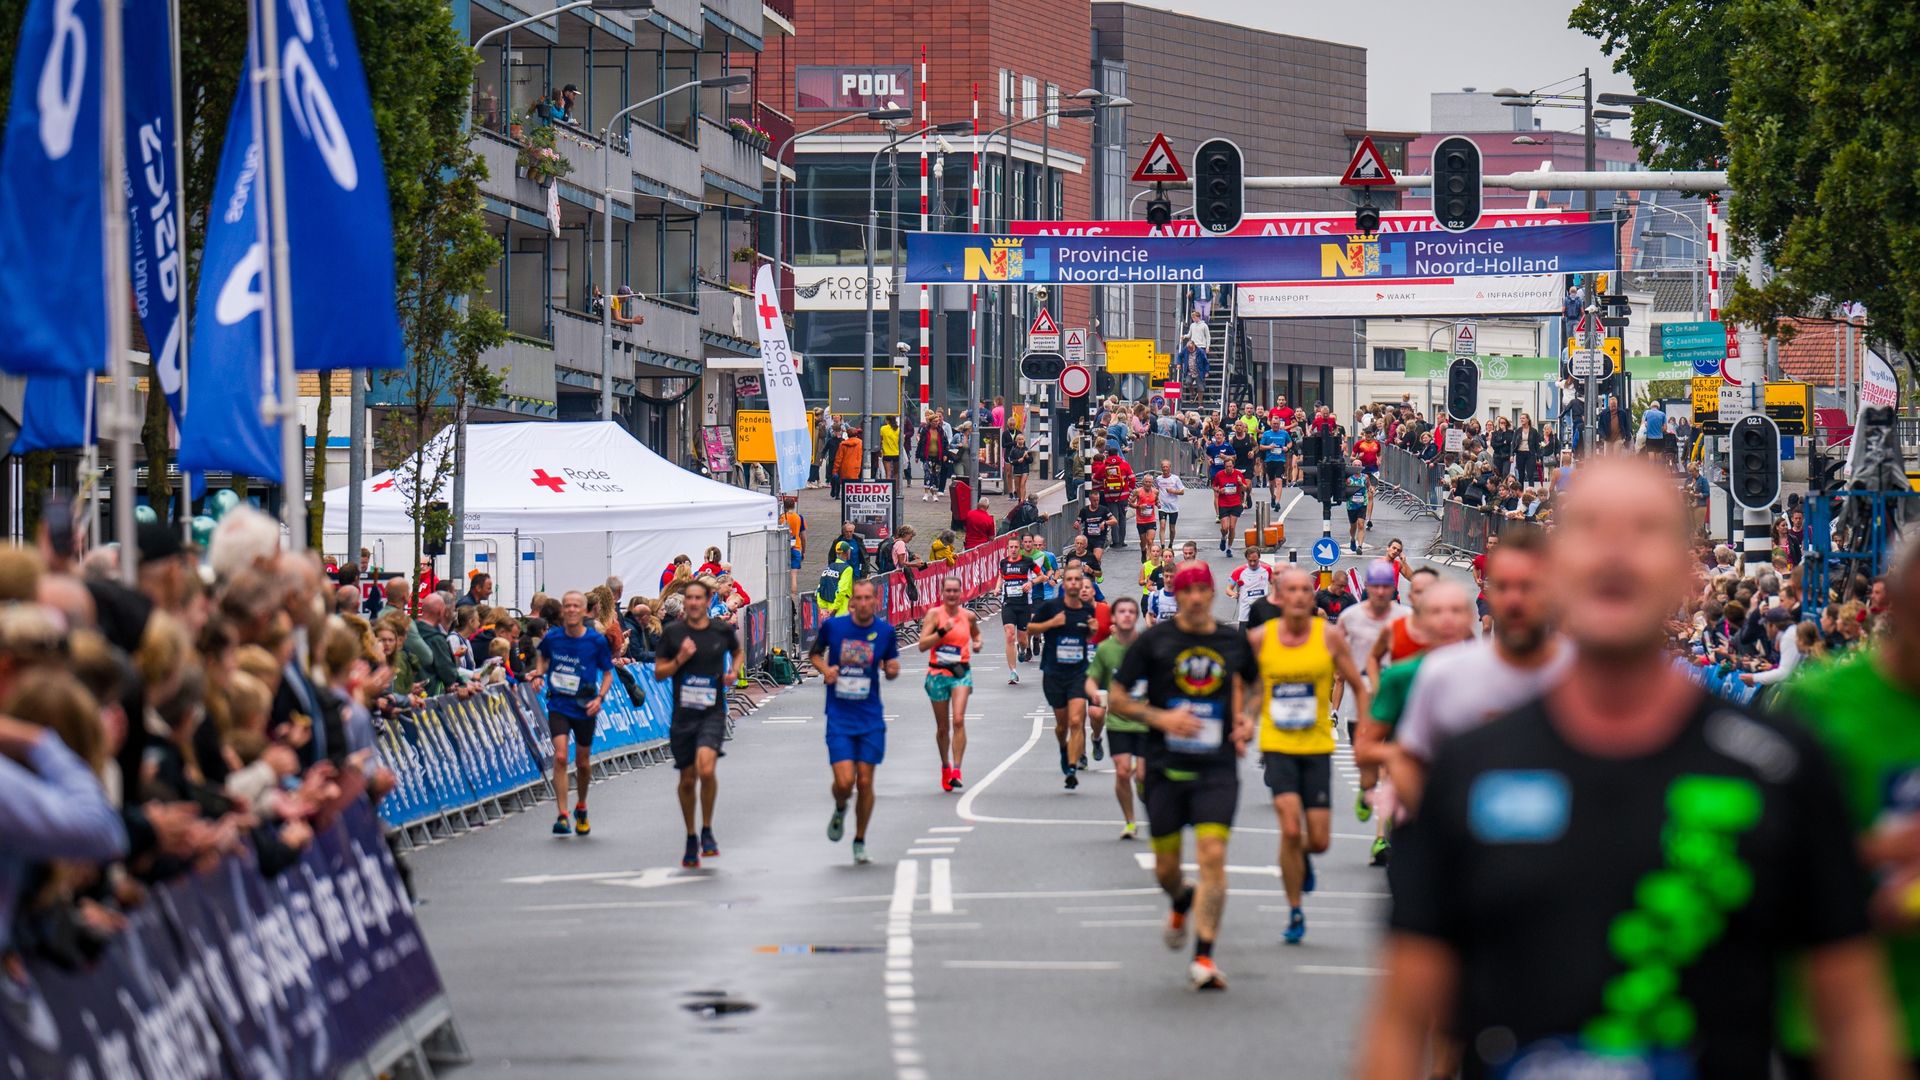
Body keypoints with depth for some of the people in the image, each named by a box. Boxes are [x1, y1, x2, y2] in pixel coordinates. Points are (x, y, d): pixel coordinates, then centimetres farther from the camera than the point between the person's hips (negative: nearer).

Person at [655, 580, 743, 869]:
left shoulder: (722, 630, 1)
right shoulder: (673, 632, 0)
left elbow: (738, 652, 22)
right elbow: (658, 672, 3)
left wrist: (734, 671, 2)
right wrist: (679, 660, -14)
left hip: (712, 712, -2)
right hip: (683, 713, 2)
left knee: (706, 769, -23)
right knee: (687, 779, 9)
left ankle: (707, 831, -3)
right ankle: (691, 839, 27)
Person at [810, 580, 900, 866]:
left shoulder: (885, 631, -2)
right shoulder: (833, 625, -6)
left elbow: (891, 668, 11)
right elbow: (814, 653, 11)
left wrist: (892, 669, -13)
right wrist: (824, 669, -10)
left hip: (871, 719, 1)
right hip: (839, 717, -1)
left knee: (865, 782, 2)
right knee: (844, 782, -12)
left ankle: (860, 843, 19)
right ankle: (840, 810, 25)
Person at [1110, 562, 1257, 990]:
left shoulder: (1235, 642, 7)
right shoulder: (1153, 641, -1)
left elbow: (1253, 687, 27)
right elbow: (1116, 698, 1)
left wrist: (1247, 719, 6)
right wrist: (1160, 718, -14)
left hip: (1217, 767, 0)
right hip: (1166, 767, 0)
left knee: (1213, 855, -15)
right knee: (1165, 866, 8)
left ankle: (1204, 958, -12)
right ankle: (1181, 901, 45)